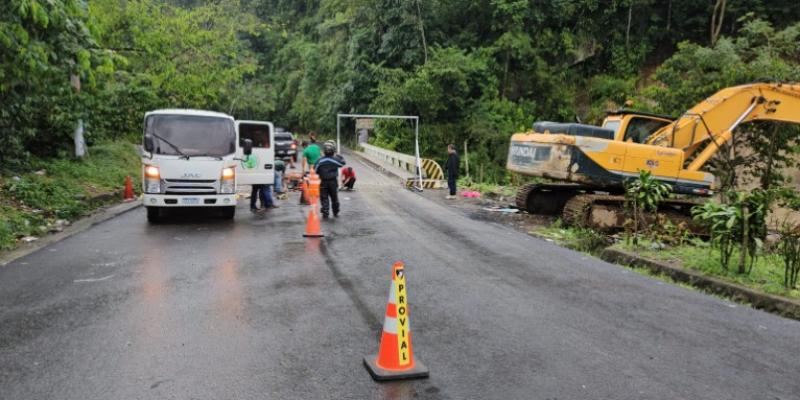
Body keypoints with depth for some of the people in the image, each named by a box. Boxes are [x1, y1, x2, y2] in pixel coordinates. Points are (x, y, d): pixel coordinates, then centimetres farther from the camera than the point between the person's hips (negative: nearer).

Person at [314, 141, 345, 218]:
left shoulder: (319, 161, -8)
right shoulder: (335, 160, -8)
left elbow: (315, 171, -4)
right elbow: (343, 163, 11)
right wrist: (340, 157, 27)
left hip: (323, 183, -1)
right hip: (333, 182, 1)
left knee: (324, 198, 4)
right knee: (334, 198, 16)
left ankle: (325, 213, -2)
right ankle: (336, 212, 28)